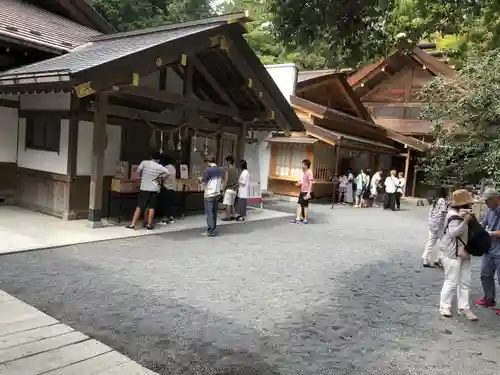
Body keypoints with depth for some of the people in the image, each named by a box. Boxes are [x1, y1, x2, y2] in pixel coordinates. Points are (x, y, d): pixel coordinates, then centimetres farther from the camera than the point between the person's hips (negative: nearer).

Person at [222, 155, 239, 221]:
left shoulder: (228, 169, -11)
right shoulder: (236, 170, 9)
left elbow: (226, 180, -14)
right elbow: (237, 180, 12)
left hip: (229, 189, -7)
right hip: (234, 189, 7)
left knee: (228, 204, -2)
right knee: (232, 204, 16)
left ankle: (228, 217, 0)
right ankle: (233, 216, 18)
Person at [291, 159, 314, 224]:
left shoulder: (309, 172, -15)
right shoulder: (303, 172, 10)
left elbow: (310, 183, -18)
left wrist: (308, 193, -23)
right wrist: (299, 183, 0)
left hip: (306, 192, -8)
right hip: (302, 191, 8)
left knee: (305, 205, 2)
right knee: (299, 204, 4)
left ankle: (306, 219, 13)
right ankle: (298, 218, 6)